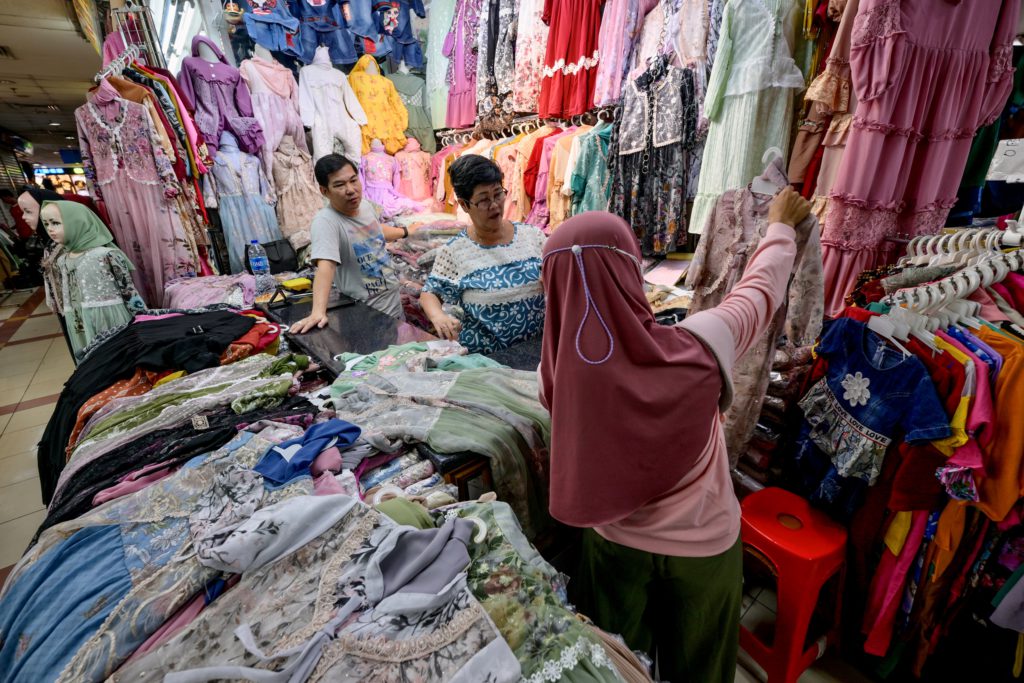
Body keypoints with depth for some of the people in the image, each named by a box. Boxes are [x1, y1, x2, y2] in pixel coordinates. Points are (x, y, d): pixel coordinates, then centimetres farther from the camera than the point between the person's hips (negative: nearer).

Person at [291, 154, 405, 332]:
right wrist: (318, 312, -52)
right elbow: (325, 266, -39)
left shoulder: (365, 205, -2)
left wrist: (404, 232, 38)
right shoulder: (326, 222, -24)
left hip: (393, 300, 7)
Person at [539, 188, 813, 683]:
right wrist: (781, 226, 10)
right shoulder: (691, 351, -31)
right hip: (702, 544, -1)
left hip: (614, 541, 2)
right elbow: (760, 289, -10)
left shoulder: (561, 370, -27)